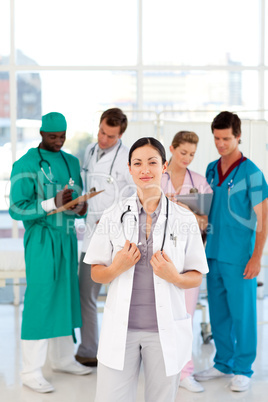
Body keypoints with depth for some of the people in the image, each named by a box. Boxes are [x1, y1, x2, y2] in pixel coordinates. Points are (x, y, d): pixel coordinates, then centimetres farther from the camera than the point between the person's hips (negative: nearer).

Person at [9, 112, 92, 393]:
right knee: (39, 300, -6)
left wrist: (80, 209, -8)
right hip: (41, 240, -6)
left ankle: (62, 358, 25)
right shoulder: (26, 165, -8)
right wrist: (53, 203, -23)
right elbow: (16, 209, -13)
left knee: (65, 297, 11)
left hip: (67, 238, 7)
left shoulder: (71, 162, 12)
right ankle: (31, 372, 1)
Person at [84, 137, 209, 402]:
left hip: (166, 329, 0)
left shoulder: (185, 221, 0)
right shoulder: (112, 217, 1)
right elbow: (96, 274, 6)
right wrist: (117, 268, -15)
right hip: (120, 328, 0)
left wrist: (174, 276, -15)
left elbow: (196, 278, 5)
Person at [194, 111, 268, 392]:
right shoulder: (211, 169, 9)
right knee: (218, 313, 13)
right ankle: (223, 363, 28)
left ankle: (243, 369, 17)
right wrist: (205, 243, 13)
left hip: (239, 256, -6)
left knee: (242, 314, 3)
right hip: (214, 253, 6)